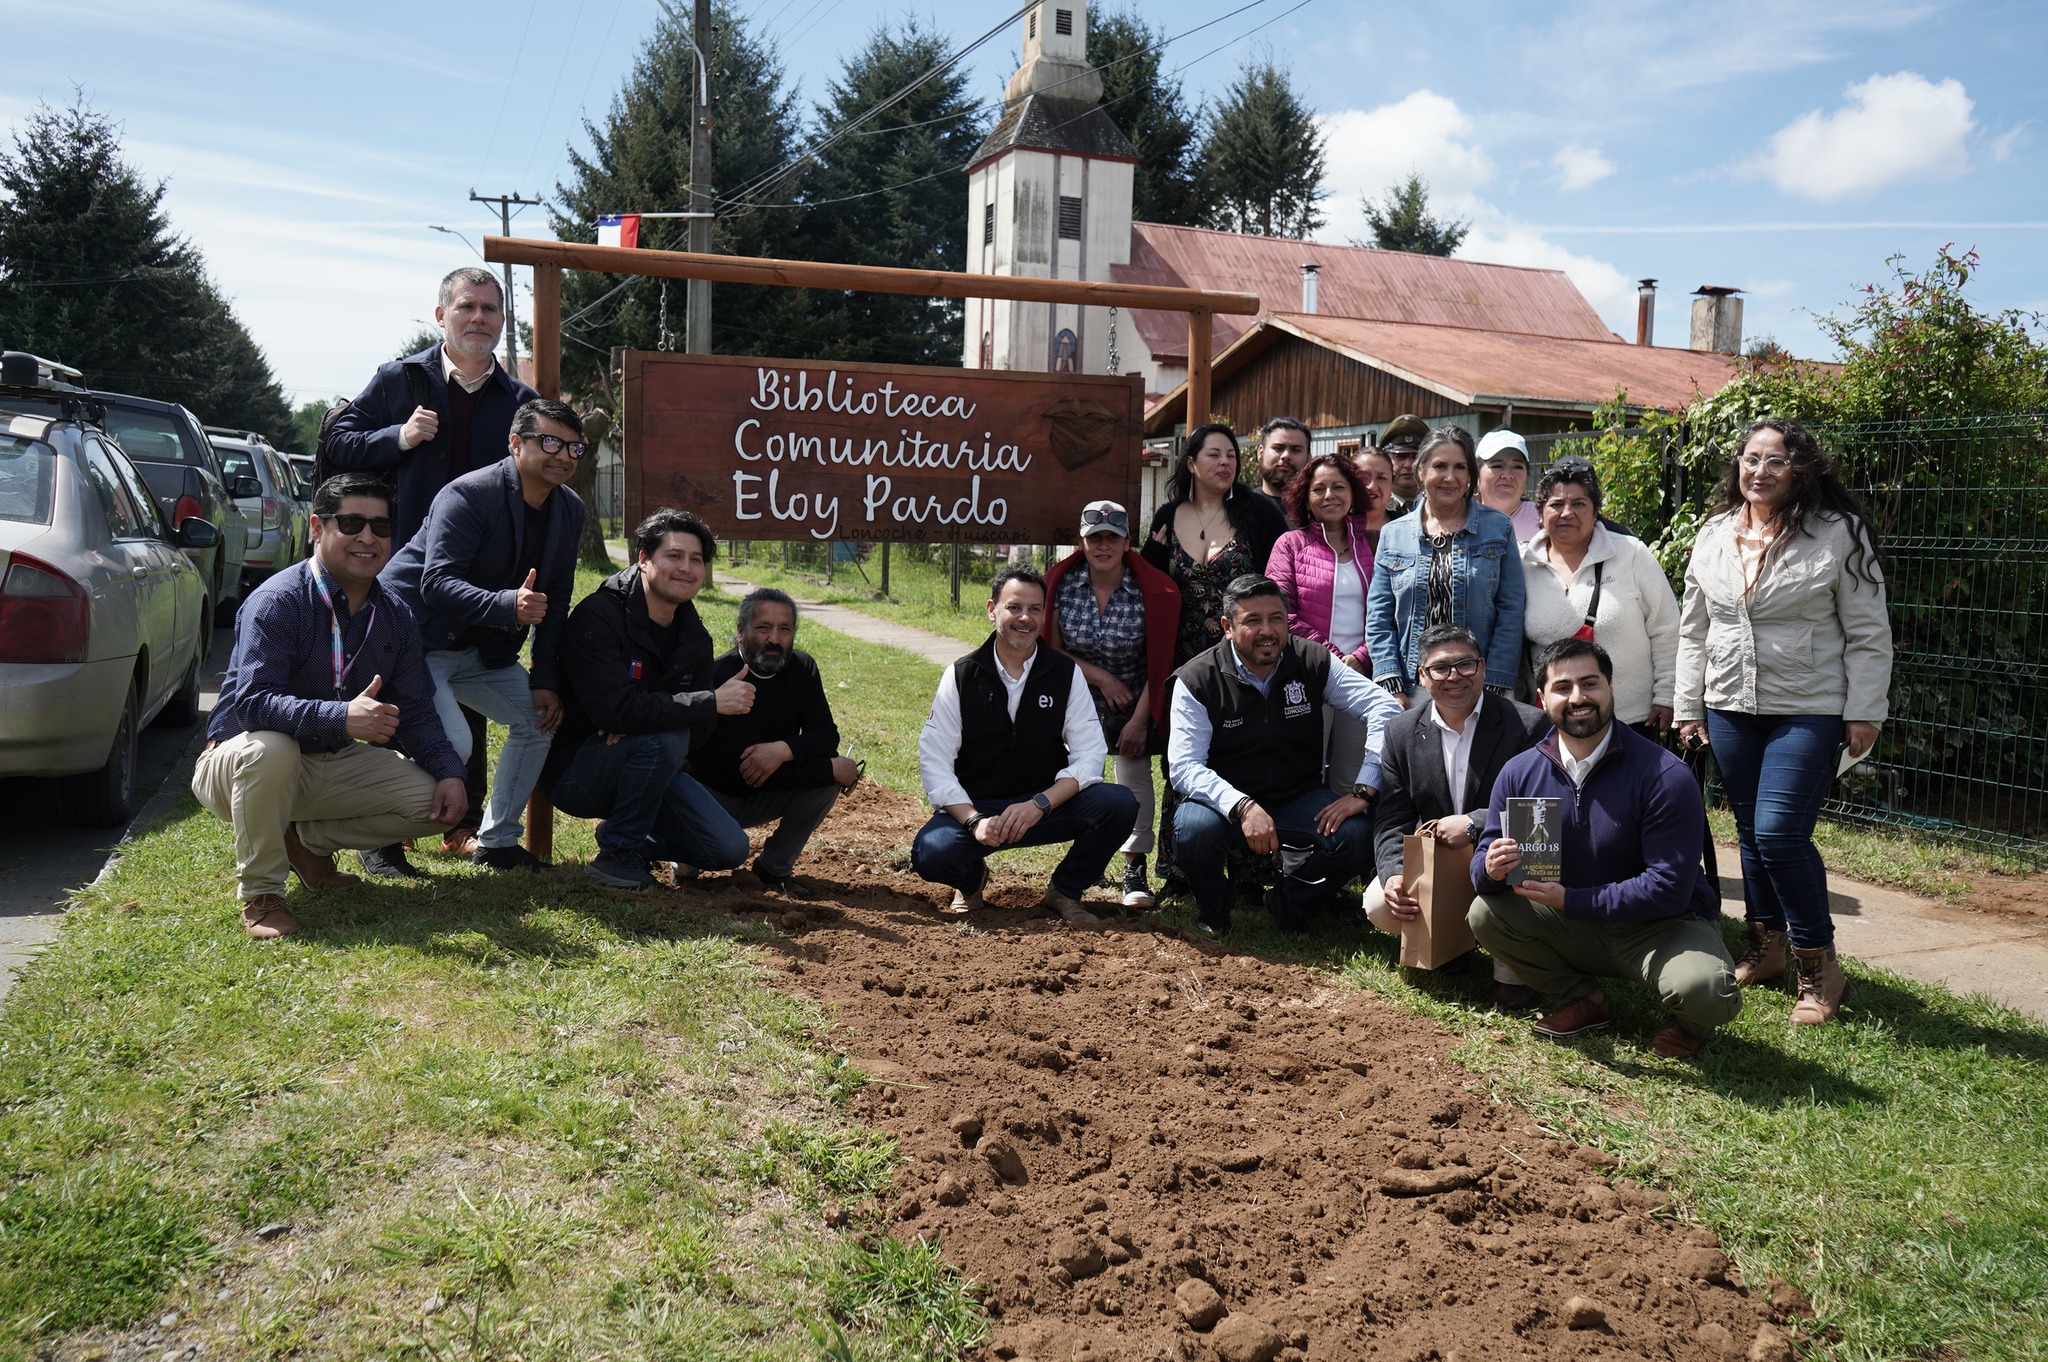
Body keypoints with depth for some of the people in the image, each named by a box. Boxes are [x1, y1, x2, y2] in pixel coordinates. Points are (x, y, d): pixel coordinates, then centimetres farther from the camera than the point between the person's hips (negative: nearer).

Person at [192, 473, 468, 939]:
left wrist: (449, 772, -14)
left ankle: (308, 840, 11)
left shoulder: (392, 615, 0)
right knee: (271, 748, -39)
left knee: (429, 800, -11)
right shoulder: (276, 602, -20)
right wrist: (342, 718, -47)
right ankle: (259, 893, -18)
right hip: (238, 764, -6)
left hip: (333, 766, 6)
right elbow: (251, 701, -32)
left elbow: (414, 711, 3)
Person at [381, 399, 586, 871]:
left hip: (481, 649, 8)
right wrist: (508, 604, -48)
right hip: (418, 641, -8)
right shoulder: (468, 495, -22)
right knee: (451, 743, -24)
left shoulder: (570, 510, 2)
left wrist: (546, 681, -2)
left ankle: (497, 840, 15)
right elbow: (437, 584, -31)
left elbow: (555, 604, 6)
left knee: (540, 718, 1)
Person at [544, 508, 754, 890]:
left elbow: (699, 729, 0)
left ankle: (624, 831, 17)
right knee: (666, 738, -34)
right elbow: (615, 708, -30)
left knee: (730, 850, -7)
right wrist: (713, 701, -29)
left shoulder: (694, 637, 4)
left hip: (648, 768, 7)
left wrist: (642, 718, -22)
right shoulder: (598, 616, -19)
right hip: (575, 771, -6)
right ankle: (619, 853, -14)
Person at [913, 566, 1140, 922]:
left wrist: (1039, 805, -23)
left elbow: (1090, 755, -7)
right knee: (932, 854, -32)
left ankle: (1064, 891, 3)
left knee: (1120, 805, -25)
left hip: (1047, 804, 1)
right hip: (974, 807, -1)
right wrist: (974, 820, -23)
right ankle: (972, 878, 9)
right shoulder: (962, 676, -4)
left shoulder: (1066, 674, -2)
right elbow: (934, 762, -8)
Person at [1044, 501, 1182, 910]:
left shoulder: (1153, 591, -17)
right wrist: (1101, 677, -15)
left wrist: (1139, 720, -12)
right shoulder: (1061, 584, -12)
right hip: (1079, 700, 1)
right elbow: (1052, 650, -4)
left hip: (1135, 702, -1)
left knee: (1134, 774, -6)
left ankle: (1135, 868, 1)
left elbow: (1159, 663, -10)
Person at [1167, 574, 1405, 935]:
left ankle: (1291, 902, 7)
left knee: (1356, 835, -25)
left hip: (1298, 799, 2)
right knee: (1195, 830, -35)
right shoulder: (1196, 681, -12)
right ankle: (1212, 908, 1)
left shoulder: (1313, 662, -6)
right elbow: (1183, 766, -19)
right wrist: (1243, 808, -35)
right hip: (1227, 801, -2)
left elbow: (1385, 708, -9)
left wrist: (1363, 791, -19)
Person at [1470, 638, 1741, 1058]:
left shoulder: (1664, 776, -20)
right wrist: (1491, 868, -29)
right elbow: (1484, 859, -3)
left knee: (1703, 991, -34)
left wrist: (1569, 899, -29)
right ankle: (1580, 1000, 5)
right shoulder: (1519, 772, -6)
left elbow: (1669, 889, -24)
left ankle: (1690, 1022, 6)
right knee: (1485, 913, -18)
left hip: (1666, 926, -4)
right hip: (1576, 928, 4)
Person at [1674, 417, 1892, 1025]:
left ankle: (1818, 966, 4)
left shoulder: (1838, 533, -7)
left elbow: (1868, 633, -6)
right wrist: (1688, 705, 10)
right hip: (1730, 708, 5)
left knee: (1780, 833, -13)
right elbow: (1693, 628, 13)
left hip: (1809, 711, -5)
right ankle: (1765, 946, 29)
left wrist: (1864, 713, -9)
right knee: (1751, 832, 12)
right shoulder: (1714, 534, 8)